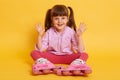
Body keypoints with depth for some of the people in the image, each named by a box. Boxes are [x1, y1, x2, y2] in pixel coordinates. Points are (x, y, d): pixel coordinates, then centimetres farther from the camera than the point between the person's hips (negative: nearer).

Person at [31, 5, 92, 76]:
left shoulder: (71, 32, -8)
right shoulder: (49, 32, -6)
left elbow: (80, 50, -11)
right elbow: (40, 49, -7)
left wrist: (79, 36, -21)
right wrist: (40, 35, -17)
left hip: (67, 57, -1)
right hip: (52, 56, 1)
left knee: (84, 55, -26)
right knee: (34, 53, -22)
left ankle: (74, 69, -54)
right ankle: (46, 66, -48)